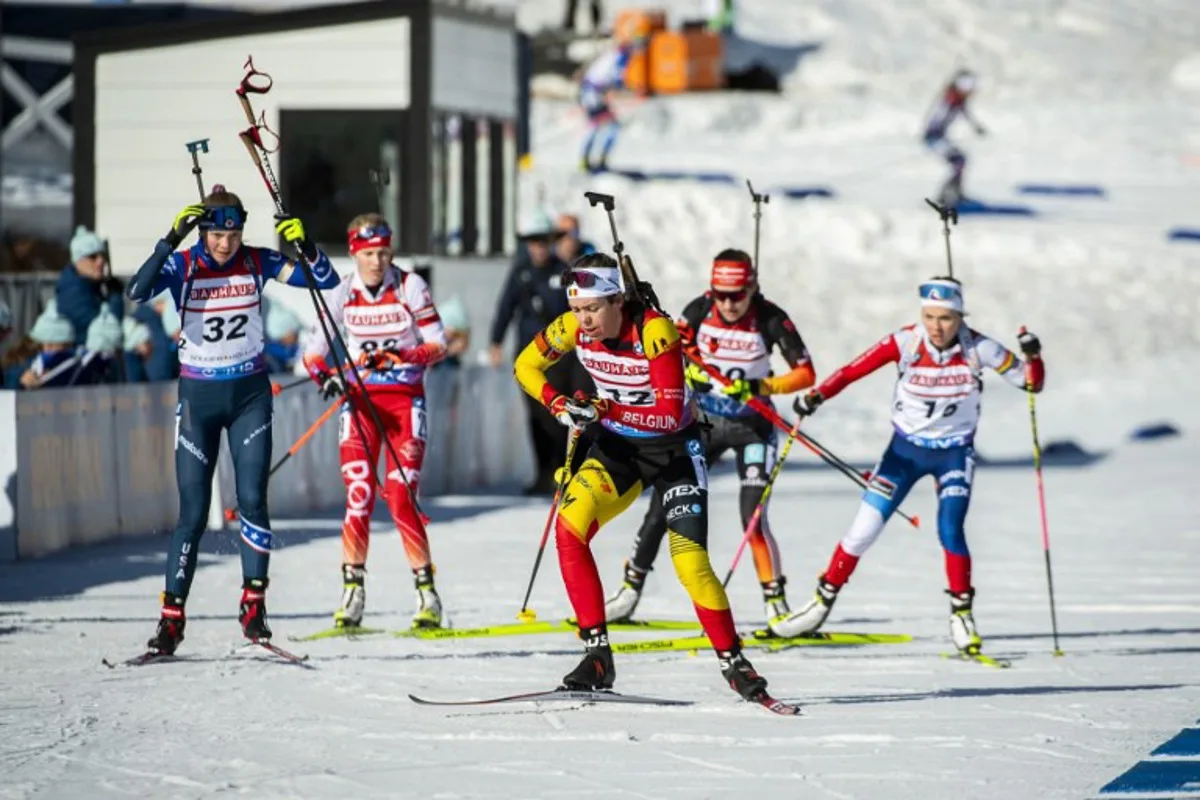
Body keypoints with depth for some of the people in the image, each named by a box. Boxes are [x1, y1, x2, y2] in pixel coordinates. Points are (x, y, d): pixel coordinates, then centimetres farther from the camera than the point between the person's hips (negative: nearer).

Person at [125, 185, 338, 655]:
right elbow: (137, 293, -28)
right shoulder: (182, 265, -10)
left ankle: (253, 603, -2)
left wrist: (303, 245, -23)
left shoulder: (258, 262, -3)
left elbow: (326, 280, -5)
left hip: (250, 394, 1)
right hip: (198, 396, -1)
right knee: (193, 513, -3)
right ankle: (171, 618, 3)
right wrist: (171, 240, -35)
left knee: (251, 500, -11)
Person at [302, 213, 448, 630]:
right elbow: (314, 351, 4)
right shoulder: (342, 294, 2)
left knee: (400, 497, -10)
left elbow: (437, 345, -3)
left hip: (405, 398, -2)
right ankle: (353, 589, -2)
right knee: (359, 494, -9)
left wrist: (401, 356, -21)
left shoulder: (410, 286, -3)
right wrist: (324, 374, -18)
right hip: (360, 400, 2)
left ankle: (426, 591, -1)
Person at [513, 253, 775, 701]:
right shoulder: (574, 327, -13)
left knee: (690, 562, -12)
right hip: (617, 445, 4)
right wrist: (559, 405, -17)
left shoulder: (655, 332, -27)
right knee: (569, 527, -19)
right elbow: (525, 366, 2)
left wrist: (604, 410, -37)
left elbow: (669, 415, -29)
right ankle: (597, 654, -14)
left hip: (673, 449, -4)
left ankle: (732, 661, 9)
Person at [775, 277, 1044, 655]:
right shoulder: (906, 342, -19)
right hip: (906, 448, 1)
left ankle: (962, 614, 2)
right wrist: (816, 395, -32)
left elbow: (1030, 383, -10)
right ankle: (822, 602, 16)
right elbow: (854, 370, -18)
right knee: (864, 529, 0)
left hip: (954, 453, -1)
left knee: (950, 532, -18)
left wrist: (1032, 357, -31)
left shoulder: (977, 349, -17)